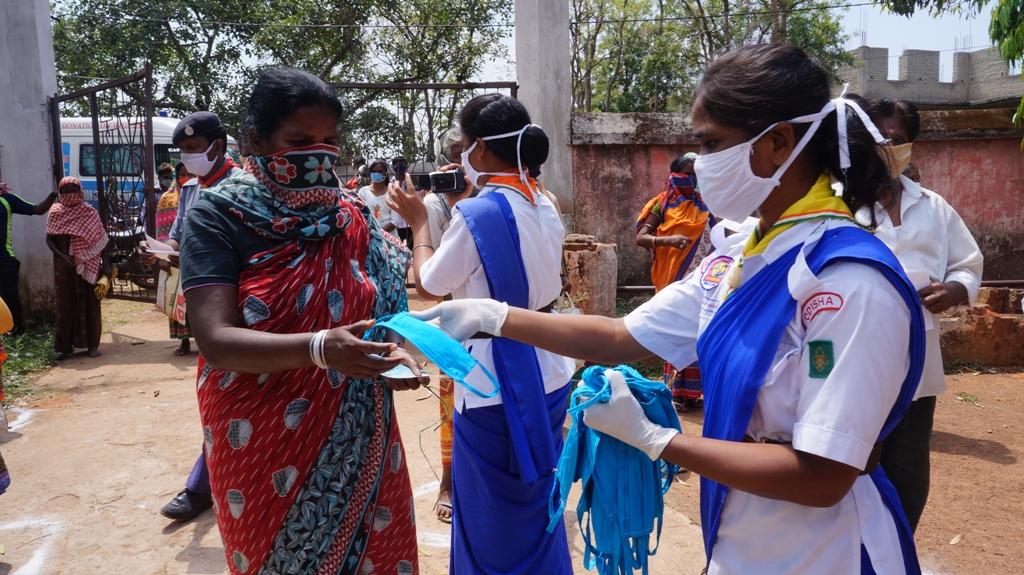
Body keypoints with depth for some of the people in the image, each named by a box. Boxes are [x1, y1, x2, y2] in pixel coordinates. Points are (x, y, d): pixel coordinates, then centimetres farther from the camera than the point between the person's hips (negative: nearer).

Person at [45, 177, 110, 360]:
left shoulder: (90, 213, 0)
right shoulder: (55, 213, 3)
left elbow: (100, 239, 0)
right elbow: (49, 239, 2)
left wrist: (105, 262, -8)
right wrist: (62, 256, -14)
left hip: (87, 265, -1)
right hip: (63, 266, 1)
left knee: (89, 302, 3)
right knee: (65, 304, 4)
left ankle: (92, 344, 9)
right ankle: (65, 345, 9)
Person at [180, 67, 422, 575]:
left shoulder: (352, 217, 2)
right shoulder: (219, 217, -11)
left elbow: (379, 307, 7)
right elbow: (216, 339, -20)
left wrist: (390, 352, -15)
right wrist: (319, 348, -35)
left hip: (355, 439, 3)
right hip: (262, 442, -3)